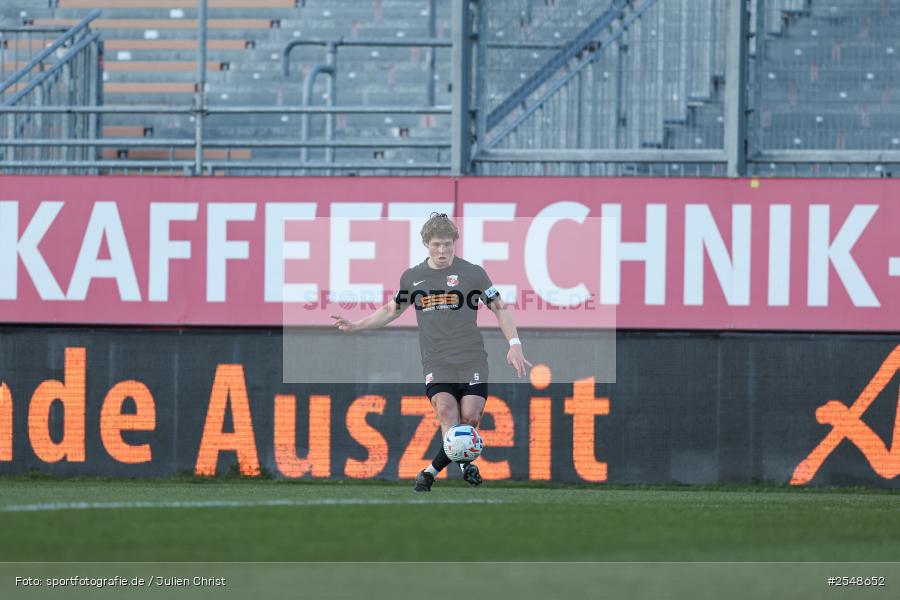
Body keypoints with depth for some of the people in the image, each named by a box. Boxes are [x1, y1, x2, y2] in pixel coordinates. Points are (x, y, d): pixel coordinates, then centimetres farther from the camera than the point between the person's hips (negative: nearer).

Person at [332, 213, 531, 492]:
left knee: (470, 416, -14)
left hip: (472, 358, -1)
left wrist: (514, 345, -4)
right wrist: (354, 326, 24)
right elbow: (392, 310, 28)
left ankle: (433, 469, -1)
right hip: (436, 361, 2)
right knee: (445, 408, -25)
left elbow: (499, 308, 7)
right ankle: (464, 462, -26)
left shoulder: (472, 272, 2)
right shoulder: (412, 277, 11)